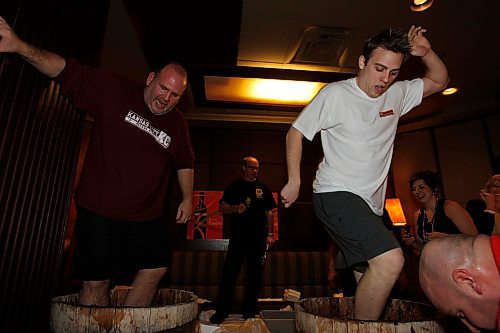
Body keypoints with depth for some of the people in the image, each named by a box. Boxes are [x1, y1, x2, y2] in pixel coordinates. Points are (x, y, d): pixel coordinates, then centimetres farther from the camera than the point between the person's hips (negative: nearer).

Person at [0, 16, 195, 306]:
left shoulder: (178, 124, 4)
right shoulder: (115, 91, -6)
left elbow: (185, 162, 13)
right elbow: (68, 72, -10)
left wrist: (188, 198, 12)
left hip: (147, 216, 5)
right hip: (99, 210, -4)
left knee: (155, 270, 9)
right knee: (96, 282, 3)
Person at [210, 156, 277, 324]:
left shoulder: (263, 188, 11)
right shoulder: (234, 186, 7)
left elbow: (269, 212, 11)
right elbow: (222, 207, 5)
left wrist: (270, 234, 4)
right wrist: (235, 208, -14)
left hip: (258, 238, 2)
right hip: (237, 236, -1)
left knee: (255, 274, 8)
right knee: (229, 272, -2)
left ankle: (249, 309, 21)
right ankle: (222, 310, 10)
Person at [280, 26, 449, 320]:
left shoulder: (397, 94, 10)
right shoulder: (336, 94, -7)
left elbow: (440, 81, 25)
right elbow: (296, 132, -4)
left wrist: (426, 52, 4)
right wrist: (294, 182, -8)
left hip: (371, 202, 8)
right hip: (335, 194, -7)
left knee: (370, 278, 13)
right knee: (390, 260, -24)